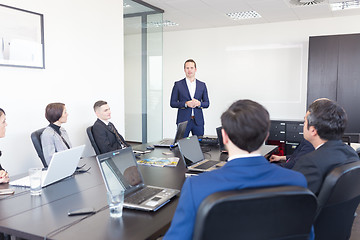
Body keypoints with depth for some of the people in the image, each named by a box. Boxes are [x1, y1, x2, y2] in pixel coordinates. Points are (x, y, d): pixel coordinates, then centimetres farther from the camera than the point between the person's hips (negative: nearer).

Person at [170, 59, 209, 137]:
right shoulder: (178, 84, 3)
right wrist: (186, 103, -14)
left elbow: (207, 103, 11)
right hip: (183, 120, -2)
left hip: (198, 121, 2)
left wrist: (199, 103, -11)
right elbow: (172, 103, 1)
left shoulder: (202, 85, 10)